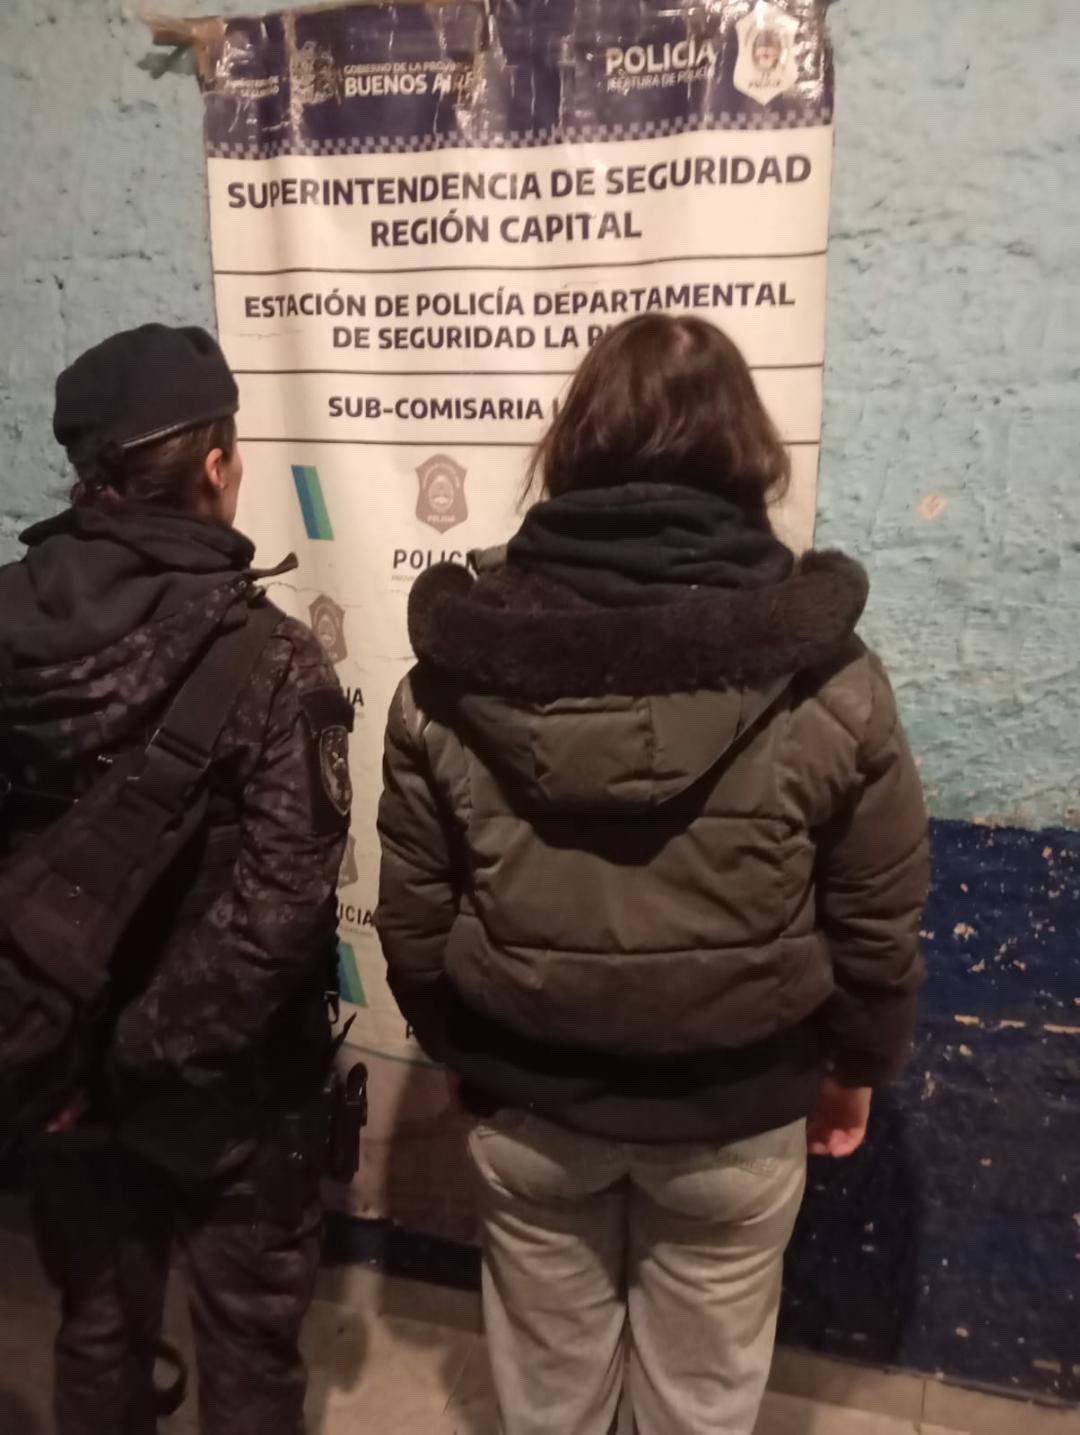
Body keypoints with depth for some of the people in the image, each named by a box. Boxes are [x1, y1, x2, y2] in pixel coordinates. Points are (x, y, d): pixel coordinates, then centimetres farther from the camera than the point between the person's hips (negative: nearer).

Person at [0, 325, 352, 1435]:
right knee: (248, 1345, 19)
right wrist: (151, 1051, -16)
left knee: (97, 1330, 26)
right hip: (231, 1084, -4)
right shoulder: (267, 658, -21)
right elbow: (276, 903, -27)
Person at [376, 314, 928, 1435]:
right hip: (732, 1116, -1)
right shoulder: (829, 684, -17)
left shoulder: (453, 669, -14)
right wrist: (855, 1067, 11)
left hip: (526, 1104, 1)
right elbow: (879, 926, -7)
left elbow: (413, 919, -6)